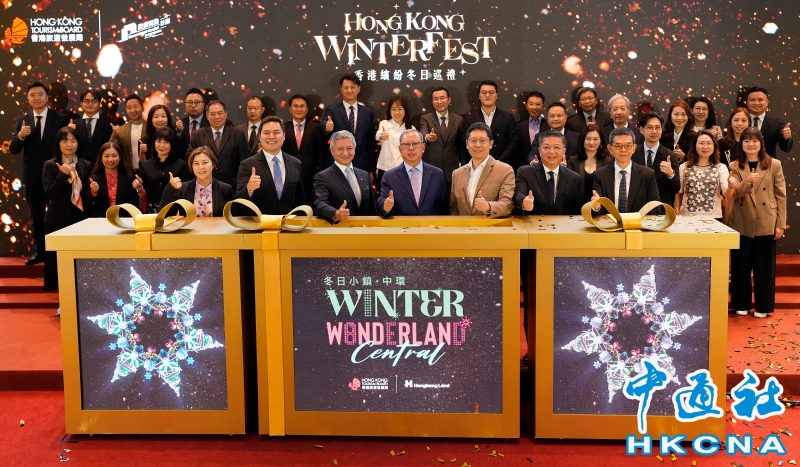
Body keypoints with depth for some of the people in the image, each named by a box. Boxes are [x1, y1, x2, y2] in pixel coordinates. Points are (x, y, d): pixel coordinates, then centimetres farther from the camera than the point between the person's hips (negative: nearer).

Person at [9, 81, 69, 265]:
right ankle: (39, 251, 20)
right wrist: (20, 136, -20)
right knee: (36, 215, 11)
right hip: (32, 175, 3)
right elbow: (13, 150, 0)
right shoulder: (22, 121, 5)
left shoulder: (60, 119, -3)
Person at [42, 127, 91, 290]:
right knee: (58, 260, 1)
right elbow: (49, 194, -12)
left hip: (80, 218, 2)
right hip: (58, 220, -2)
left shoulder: (86, 165, 7)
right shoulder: (50, 165, -2)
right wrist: (63, 175, -17)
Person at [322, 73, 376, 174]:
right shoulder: (332, 110, 2)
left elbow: (370, 142, 11)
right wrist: (327, 128, -43)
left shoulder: (367, 112, 9)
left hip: (361, 166, 2)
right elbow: (323, 125, -18)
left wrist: (371, 170, 8)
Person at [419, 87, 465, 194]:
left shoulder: (458, 120, 6)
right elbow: (422, 135, -19)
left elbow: (461, 145, 11)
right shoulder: (425, 119, 1)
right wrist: (427, 137, -42)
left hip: (452, 170, 1)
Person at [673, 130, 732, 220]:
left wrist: (730, 186, -28)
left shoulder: (721, 168, 3)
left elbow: (726, 194, -7)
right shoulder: (684, 167, 5)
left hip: (713, 218, 0)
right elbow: (678, 194, 10)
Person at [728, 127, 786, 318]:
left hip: (766, 224, -1)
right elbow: (734, 193, -8)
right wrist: (747, 182, -29)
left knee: (764, 266, 5)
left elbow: (781, 196, -1)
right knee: (741, 265, 7)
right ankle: (741, 304, 19)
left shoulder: (774, 165, 0)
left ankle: (763, 306, 16)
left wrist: (780, 224, -5)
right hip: (742, 224, 2)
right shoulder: (735, 166, 4)